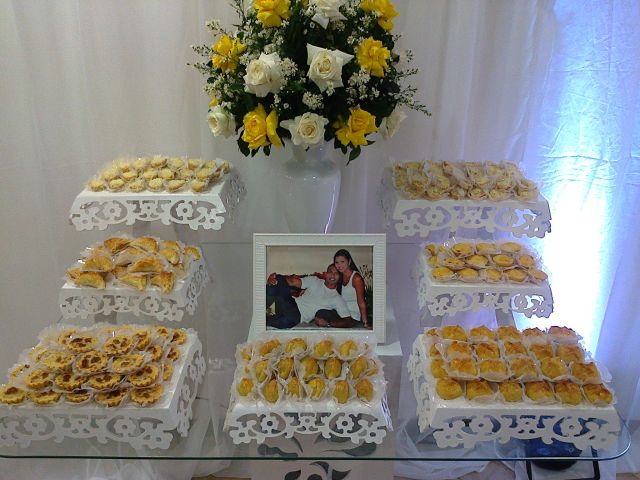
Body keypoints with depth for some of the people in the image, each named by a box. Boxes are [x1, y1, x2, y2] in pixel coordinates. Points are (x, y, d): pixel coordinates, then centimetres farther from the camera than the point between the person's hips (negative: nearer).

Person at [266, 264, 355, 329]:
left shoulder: (337, 299, 1)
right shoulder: (314, 281, 10)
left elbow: (349, 322, -5)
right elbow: (292, 281, 1)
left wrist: (328, 323, -20)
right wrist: (275, 277, -20)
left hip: (299, 317, -2)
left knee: (289, 319, -41)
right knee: (278, 280, -23)